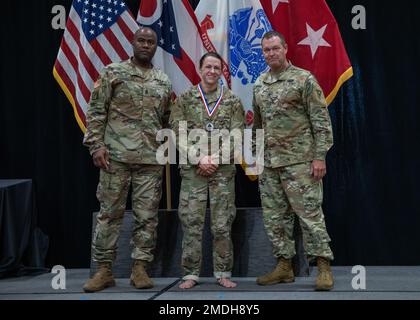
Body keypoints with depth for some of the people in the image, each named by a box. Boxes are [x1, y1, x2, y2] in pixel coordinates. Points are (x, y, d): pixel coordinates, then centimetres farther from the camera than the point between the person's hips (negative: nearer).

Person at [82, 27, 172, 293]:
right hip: (116, 156, -3)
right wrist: (96, 144, -11)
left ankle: (140, 268, 14)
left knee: (147, 215, 4)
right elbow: (96, 112, -1)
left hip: (152, 160, 3)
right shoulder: (113, 73, 2)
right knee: (110, 213, 2)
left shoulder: (164, 82, 13)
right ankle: (104, 269, 11)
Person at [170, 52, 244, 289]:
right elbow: (179, 134, -2)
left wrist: (215, 159, -11)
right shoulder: (185, 99, 6)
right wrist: (200, 158, -12)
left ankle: (223, 273, 14)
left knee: (222, 225, 3)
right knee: (191, 223, 1)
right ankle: (191, 273, 10)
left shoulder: (232, 101, 7)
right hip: (192, 170, 0)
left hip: (224, 171, 0)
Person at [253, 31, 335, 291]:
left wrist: (319, 156, -14)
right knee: (275, 216, 9)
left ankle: (324, 267, 4)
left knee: (310, 213, -5)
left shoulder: (304, 79, -4)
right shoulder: (260, 84, 13)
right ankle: (285, 267, 18)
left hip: (299, 160, -6)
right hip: (269, 162, 6)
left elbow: (321, 120, -8)